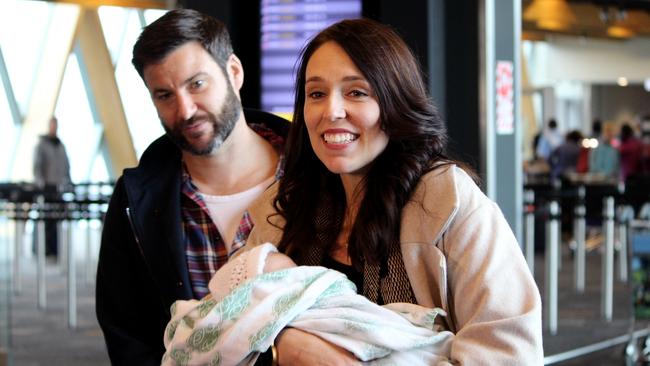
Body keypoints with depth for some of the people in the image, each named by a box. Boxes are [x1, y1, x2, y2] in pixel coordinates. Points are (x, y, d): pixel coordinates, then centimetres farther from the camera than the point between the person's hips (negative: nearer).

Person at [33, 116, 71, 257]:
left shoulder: (61, 146, 16)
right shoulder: (41, 144, -2)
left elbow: (66, 166, 21)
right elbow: (36, 166, -8)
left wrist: (68, 183, 14)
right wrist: (41, 183, -18)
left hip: (59, 187, 5)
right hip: (46, 186, -5)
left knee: (57, 218, 2)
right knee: (45, 219, -6)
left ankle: (54, 249, 6)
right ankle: (43, 250, -4)